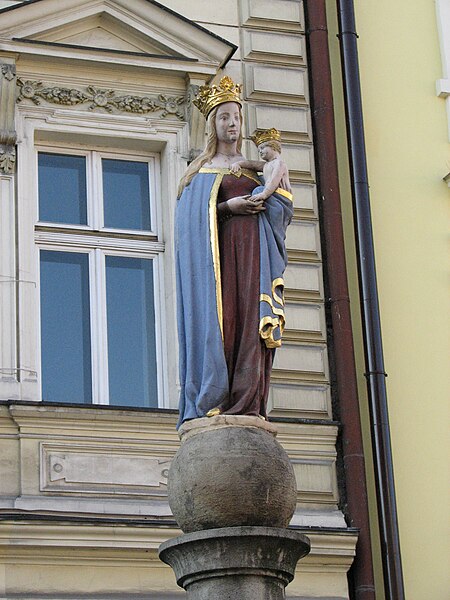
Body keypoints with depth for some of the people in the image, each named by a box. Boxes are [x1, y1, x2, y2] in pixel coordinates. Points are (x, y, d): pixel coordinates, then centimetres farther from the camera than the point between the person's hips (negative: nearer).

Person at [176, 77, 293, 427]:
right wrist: (229, 207, -12)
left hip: (252, 252, 2)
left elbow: (283, 207, 8)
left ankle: (246, 403, -14)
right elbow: (195, 214, 0)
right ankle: (214, 401, -15)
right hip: (216, 251, -2)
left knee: (249, 322, -9)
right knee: (217, 319, -13)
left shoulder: (255, 167, 20)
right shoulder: (202, 169, 13)